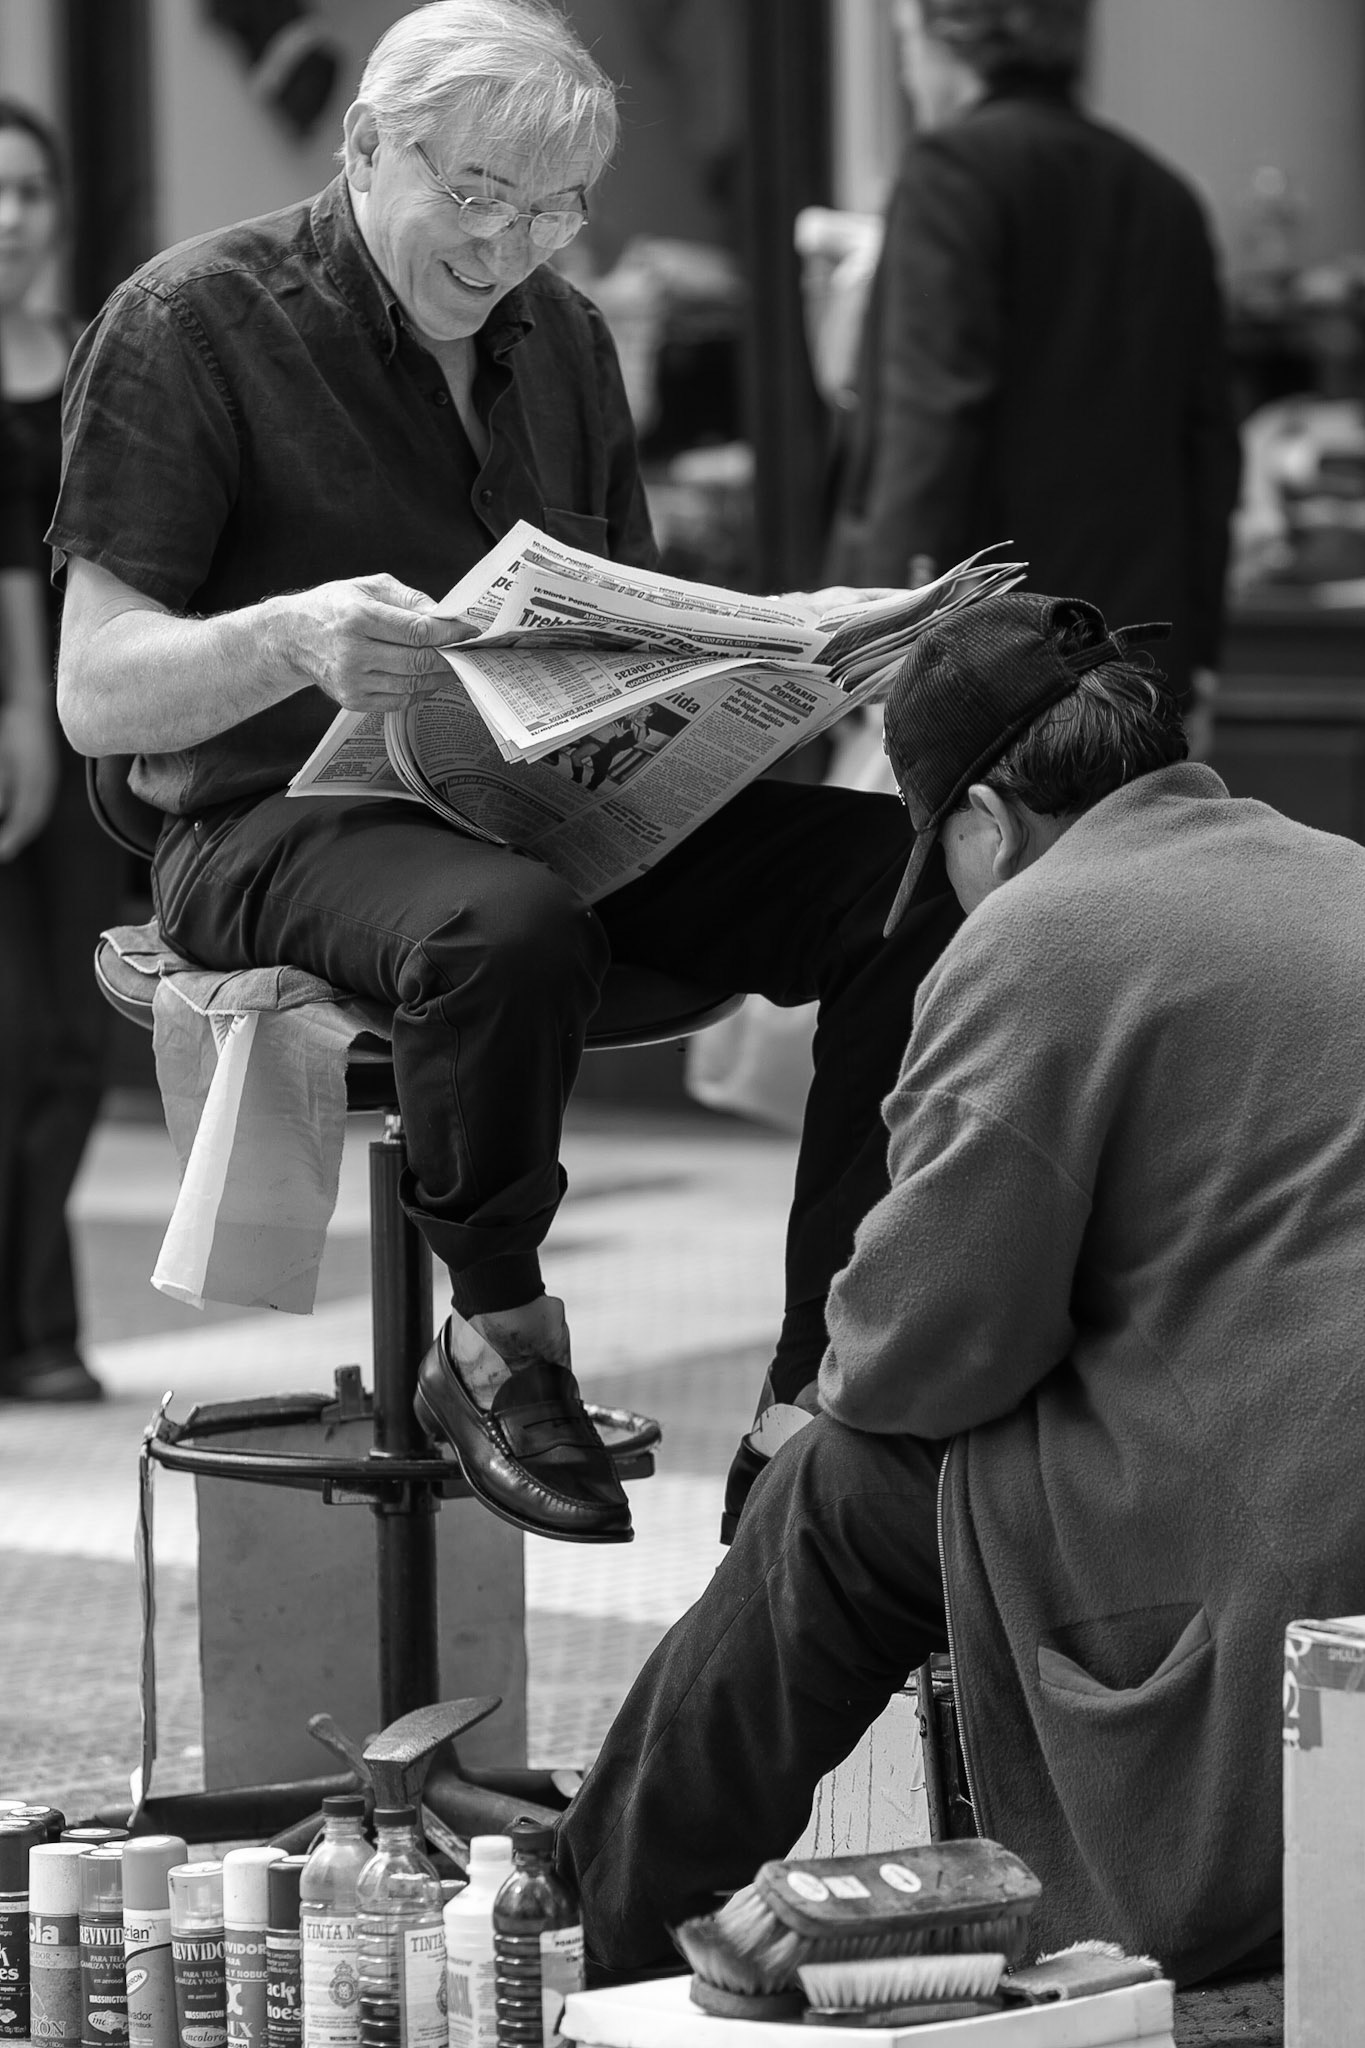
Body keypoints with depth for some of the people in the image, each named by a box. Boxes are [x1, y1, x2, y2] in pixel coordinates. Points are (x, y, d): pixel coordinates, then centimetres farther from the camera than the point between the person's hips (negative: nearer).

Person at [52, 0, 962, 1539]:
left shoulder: (559, 338, 15)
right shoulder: (187, 327, -6)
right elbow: (96, 694, -11)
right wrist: (296, 639, -31)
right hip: (282, 822, -6)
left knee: (910, 878, -18)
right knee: (508, 926, -41)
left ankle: (819, 1398, -16)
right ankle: (495, 1344, -17)